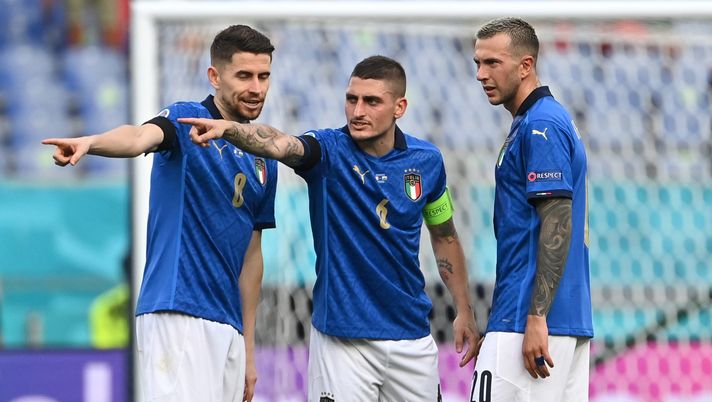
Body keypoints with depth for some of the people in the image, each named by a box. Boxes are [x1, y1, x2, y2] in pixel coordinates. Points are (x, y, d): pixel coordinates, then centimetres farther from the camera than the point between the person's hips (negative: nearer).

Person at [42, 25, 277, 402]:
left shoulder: (263, 161, 18)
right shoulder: (186, 119, -1)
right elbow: (141, 136, -25)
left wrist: (248, 352, 19)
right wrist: (91, 142, -48)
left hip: (228, 327, 7)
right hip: (177, 316, -7)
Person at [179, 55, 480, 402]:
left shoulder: (427, 161, 2)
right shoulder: (329, 150, -9)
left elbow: (444, 235, 16)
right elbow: (280, 144, -31)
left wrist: (464, 311, 14)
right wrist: (227, 128, -52)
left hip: (411, 336, 3)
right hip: (343, 337, -3)